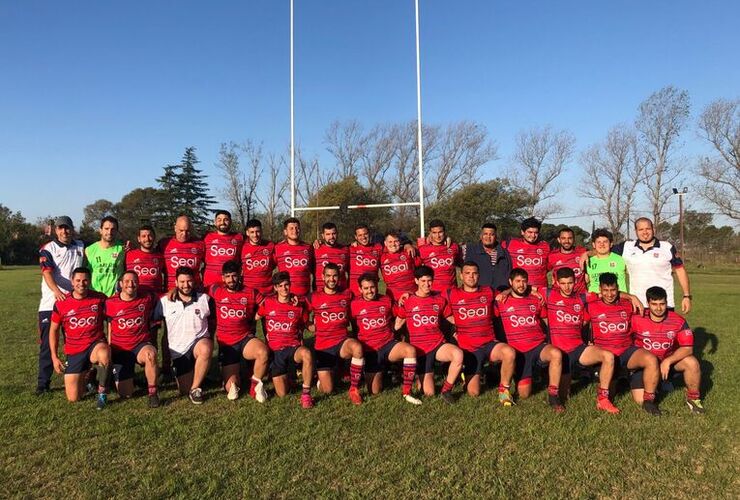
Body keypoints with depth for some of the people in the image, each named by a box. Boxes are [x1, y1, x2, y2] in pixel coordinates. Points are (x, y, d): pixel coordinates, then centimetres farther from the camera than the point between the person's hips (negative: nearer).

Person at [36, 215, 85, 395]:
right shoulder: (48, 249, 0)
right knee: (47, 344, 1)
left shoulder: (81, 247, 11)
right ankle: (43, 383, 10)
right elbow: (47, 273, -14)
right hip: (50, 303, -2)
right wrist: (57, 291, -31)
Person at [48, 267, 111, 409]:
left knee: (104, 354, -41)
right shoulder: (61, 304, -2)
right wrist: (54, 357, 3)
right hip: (74, 352, 2)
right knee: (73, 398, -2)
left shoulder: (100, 298, -5)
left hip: (96, 344, -2)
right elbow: (54, 330, 8)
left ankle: (102, 391, -17)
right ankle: (85, 374, 32)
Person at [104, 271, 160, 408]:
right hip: (119, 349, 1)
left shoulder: (147, 298, -1)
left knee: (150, 354, -40)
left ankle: (152, 391, -21)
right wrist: (109, 351, 8)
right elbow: (110, 328, 9)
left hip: (141, 345, -1)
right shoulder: (110, 303, -2)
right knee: (125, 394, -2)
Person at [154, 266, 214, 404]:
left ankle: (195, 388, -19)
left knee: (206, 349, -39)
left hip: (199, 341, -2)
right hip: (178, 350, 2)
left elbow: (212, 322, 11)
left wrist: (209, 340, 1)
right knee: (185, 390, -1)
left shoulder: (205, 299, 1)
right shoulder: (165, 301, 1)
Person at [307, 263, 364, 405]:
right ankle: (322, 375, 32)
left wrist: (345, 322, 3)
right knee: (327, 390, -5)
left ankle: (354, 389, -20)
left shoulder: (347, 294, 2)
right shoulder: (314, 297, -2)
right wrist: (310, 325, -2)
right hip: (322, 347, 0)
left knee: (357, 347, -37)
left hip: (342, 342, 0)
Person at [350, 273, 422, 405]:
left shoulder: (386, 300, 5)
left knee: (410, 350, -32)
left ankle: (406, 393, -24)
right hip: (369, 350, -1)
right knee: (375, 391, -2)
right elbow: (353, 327, 5)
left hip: (388, 344, 1)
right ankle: (379, 374, 34)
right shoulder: (354, 304, -2)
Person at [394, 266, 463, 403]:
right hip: (420, 349, -1)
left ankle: (446, 390, -12)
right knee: (429, 393, -5)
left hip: (438, 344, 2)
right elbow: (397, 326, 6)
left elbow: (453, 319, 13)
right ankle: (424, 377, 32)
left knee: (458, 354, -34)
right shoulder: (407, 301, -1)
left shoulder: (440, 299, 7)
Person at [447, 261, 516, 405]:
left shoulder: (489, 292, 9)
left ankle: (504, 389, -10)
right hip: (468, 348, -1)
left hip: (489, 344, 1)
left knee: (509, 352, -33)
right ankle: (467, 372, 31)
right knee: (473, 392, -5)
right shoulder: (452, 295, 2)